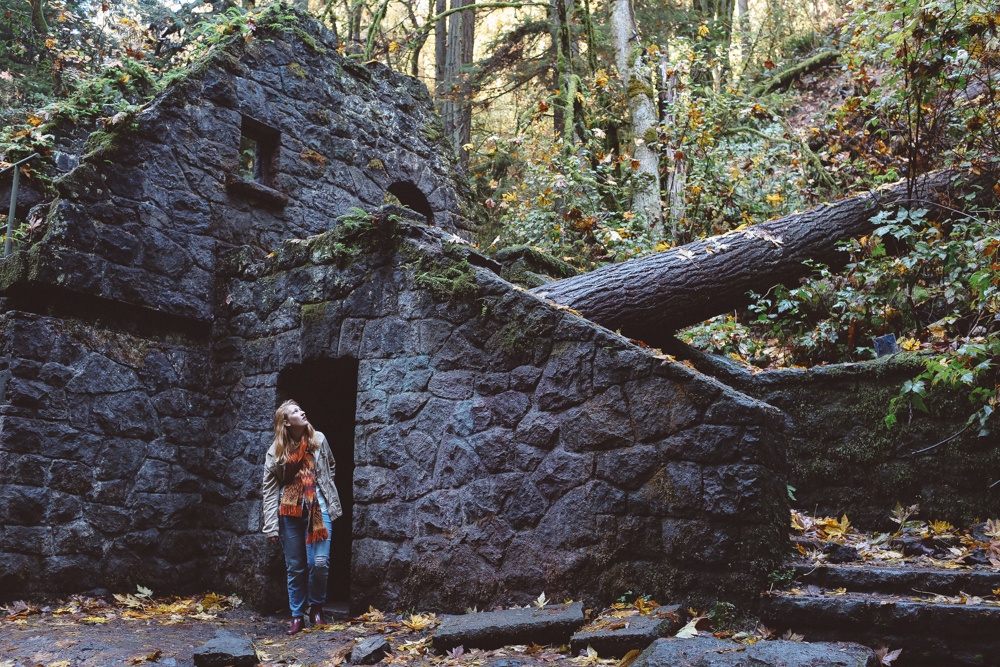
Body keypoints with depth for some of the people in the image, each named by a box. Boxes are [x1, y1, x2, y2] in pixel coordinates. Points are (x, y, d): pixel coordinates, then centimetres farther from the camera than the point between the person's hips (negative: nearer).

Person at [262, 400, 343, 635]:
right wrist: (271, 526, -5)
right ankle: (297, 616, 19)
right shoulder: (276, 451, 0)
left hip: (318, 508, 0)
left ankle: (316, 608, 15)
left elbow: (331, 466, 23)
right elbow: (270, 490, -1)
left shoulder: (319, 440, 5)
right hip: (290, 512, 0)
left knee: (320, 562, -9)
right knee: (295, 567, 6)